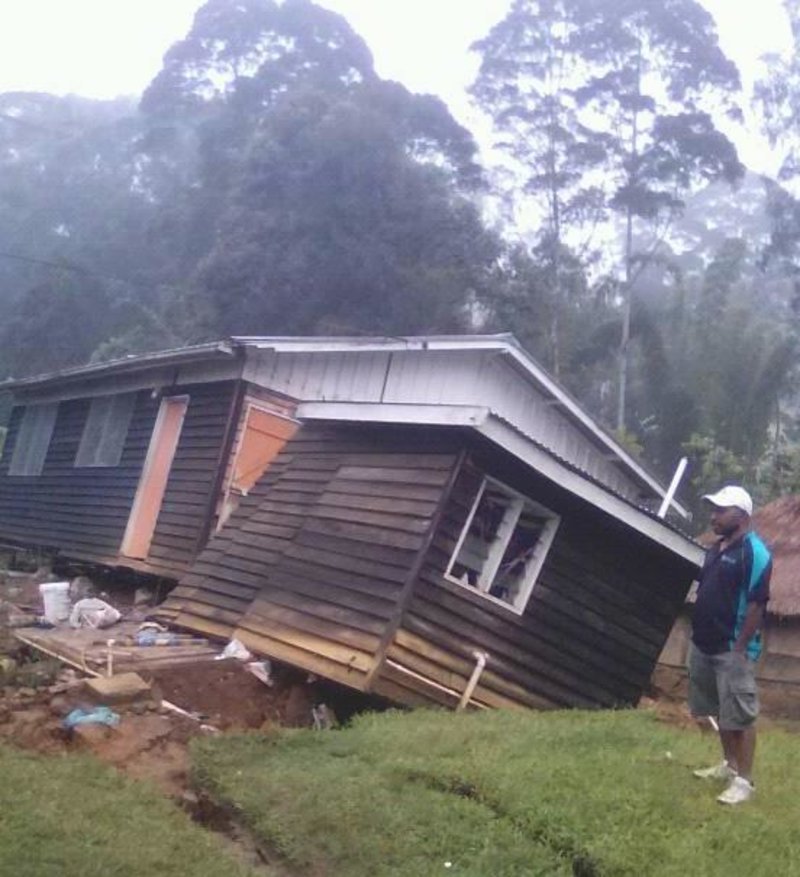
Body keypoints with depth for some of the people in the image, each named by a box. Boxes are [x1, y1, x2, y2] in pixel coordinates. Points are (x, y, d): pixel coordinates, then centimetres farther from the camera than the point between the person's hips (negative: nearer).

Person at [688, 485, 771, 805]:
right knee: (720, 712, 18)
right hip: (705, 646, 9)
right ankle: (729, 764, 32)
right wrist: (696, 636, 17)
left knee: (740, 715, -2)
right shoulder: (716, 548, 12)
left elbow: (756, 605, -18)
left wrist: (740, 648, -19)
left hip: (732, 649, -9)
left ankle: (744, 780, 5)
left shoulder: (754, 552, -15)